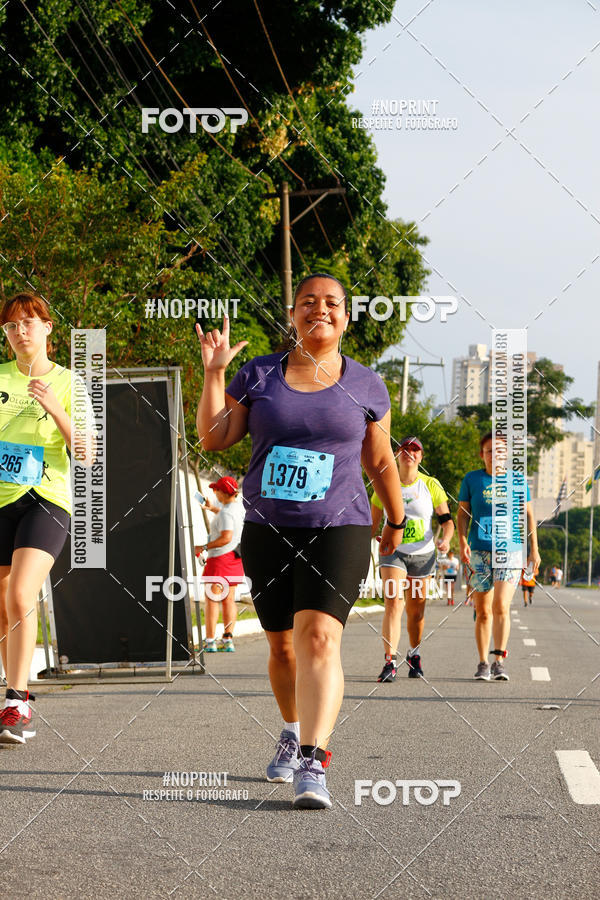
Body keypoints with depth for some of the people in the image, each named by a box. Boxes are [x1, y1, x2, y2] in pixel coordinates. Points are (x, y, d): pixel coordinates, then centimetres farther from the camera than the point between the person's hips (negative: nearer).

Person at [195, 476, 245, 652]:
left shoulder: (226, 513, -20)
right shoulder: (239, 507, 8)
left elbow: (226, 538, -30)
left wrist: (204, 547, -22)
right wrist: (213, 509, 33)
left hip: (220, 558, -9)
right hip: (235, 558, 9)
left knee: (212, 598, -4)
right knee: (229, 599, 9)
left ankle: (210, 642, -7)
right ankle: (228, 639, 5)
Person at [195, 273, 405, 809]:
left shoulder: (365, 386, 4)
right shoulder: (259, 376, 5)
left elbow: (380, 462, 14)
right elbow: (214, 438, -2)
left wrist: (397, 523, 22)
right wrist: (215, 373, -9)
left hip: (338, 531, -2)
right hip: (267, 531, 2)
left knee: (319, 638, -20)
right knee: (282, 645, 13)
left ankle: (312, 764, -27)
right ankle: (293, 732, 39)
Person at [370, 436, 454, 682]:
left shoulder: (431, 485, 1)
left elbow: (447, 520, 2)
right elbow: (373, 522, 11)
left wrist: (445, 539, -17)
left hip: (422, 554, 1)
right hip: (392, 552, -1)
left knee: (416, 611, 8)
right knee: (393, 604, -19)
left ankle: (414, 655, 32)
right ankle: (390, 661, -25)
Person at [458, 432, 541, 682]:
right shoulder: (472, 479, 7)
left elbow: (528, 515, 14)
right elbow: (463, 513, 7)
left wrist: (534, 549, 11)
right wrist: (463, 542, -7)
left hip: (510, 551, -1)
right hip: (479, 551, 1)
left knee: (501, 607, -14)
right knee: (483, 612, 3)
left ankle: (499, 661, -10)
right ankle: (483, 664, 13)